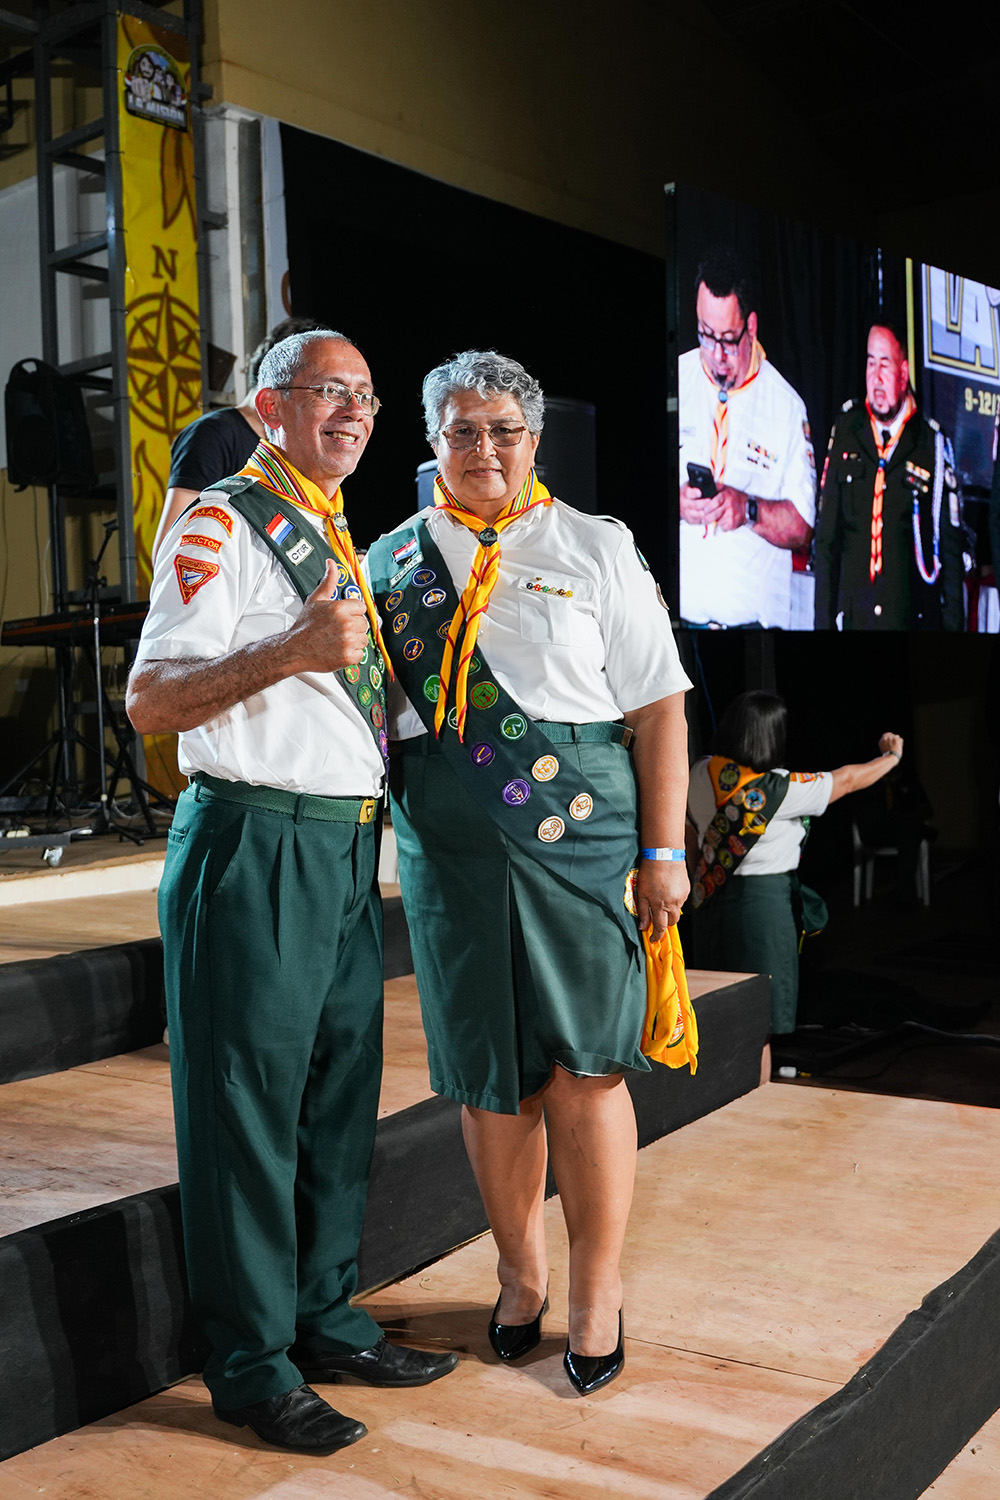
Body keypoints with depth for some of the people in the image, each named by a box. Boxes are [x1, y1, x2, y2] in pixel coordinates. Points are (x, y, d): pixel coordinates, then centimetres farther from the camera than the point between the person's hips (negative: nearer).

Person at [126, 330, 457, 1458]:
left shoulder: (336, 539, 20)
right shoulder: (224, 525, -7)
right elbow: (148, 702, -17)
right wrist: (290, 651, -28)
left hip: (346, 848, 9)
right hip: (255, 845, -8)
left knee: (339, 1092, 14)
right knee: (249, 1102, 0)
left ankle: (325, 1319, 29)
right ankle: (250, 1364, 13)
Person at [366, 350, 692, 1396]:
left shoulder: (595, 548, 6)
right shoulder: (391, 561, 12)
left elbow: (658, 706, 2)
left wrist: (663, 851, -4)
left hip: (581, 839, -2)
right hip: (447, 853, 2)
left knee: (584, 1069, -1)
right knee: (488, 1073, 9)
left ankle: (596, 1290, 18)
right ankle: (520, 1272, 29)